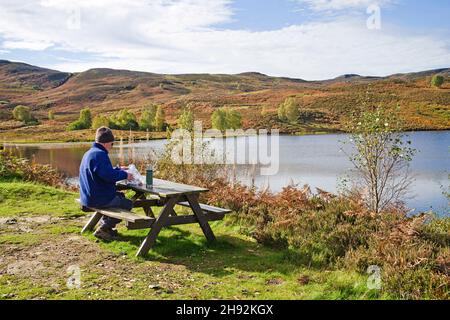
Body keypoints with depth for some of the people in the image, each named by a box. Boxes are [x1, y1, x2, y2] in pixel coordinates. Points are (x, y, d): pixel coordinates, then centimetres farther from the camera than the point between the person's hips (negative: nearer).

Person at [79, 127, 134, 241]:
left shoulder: (89, 153, 14)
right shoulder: (99, 154, -21)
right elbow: (108, 175, -29)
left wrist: (118, 169, 20)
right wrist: (124, 175, -14)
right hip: (98, 199, -11)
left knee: (120, 196, 30)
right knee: (128, 204, 5)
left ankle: (105, 224, 25)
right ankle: (103, 229, 0)